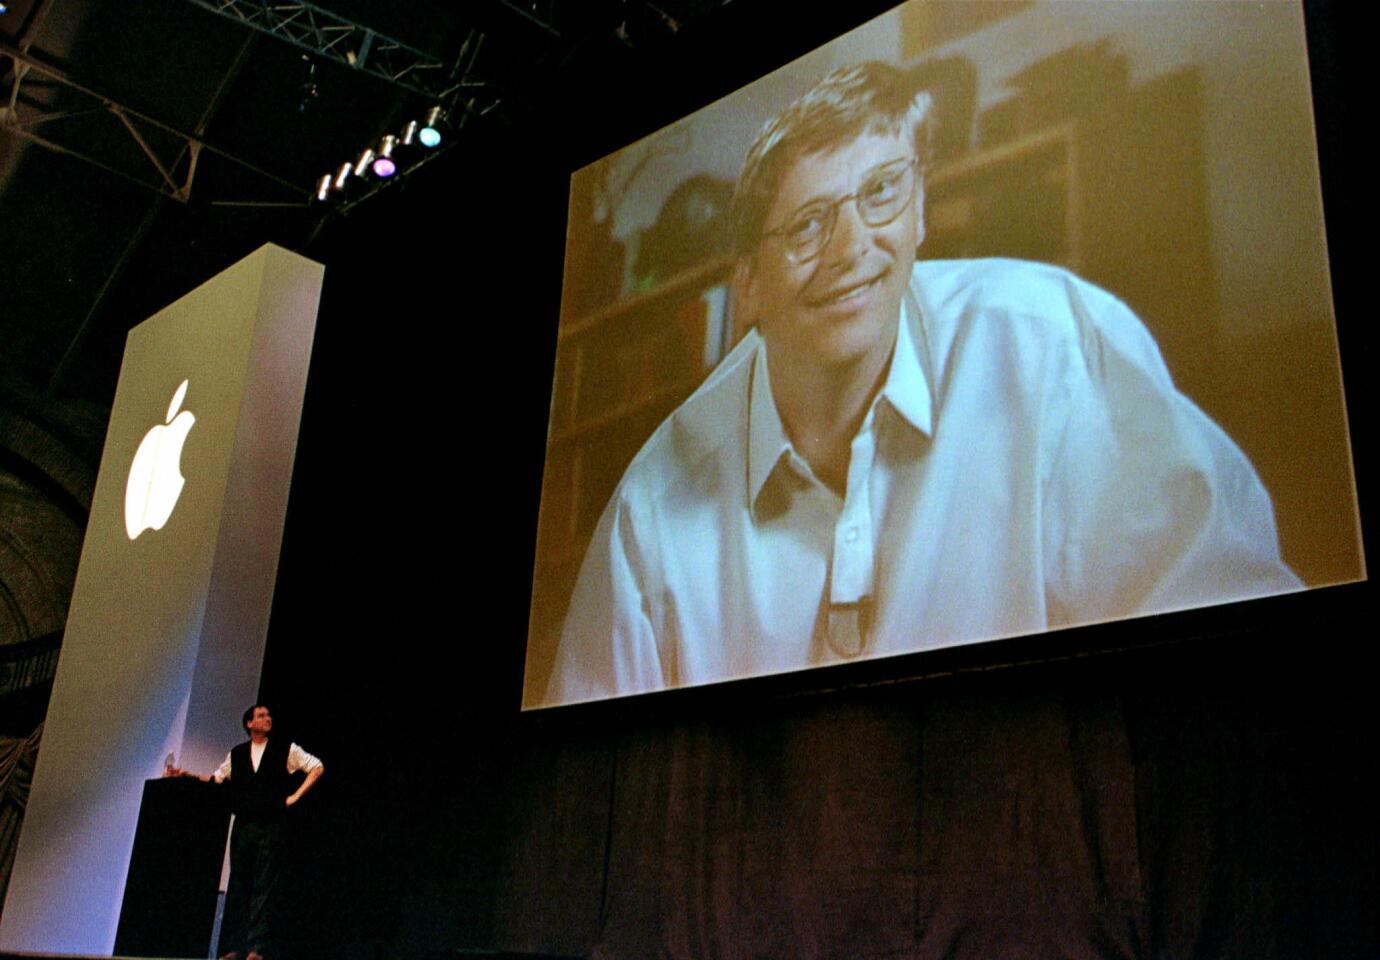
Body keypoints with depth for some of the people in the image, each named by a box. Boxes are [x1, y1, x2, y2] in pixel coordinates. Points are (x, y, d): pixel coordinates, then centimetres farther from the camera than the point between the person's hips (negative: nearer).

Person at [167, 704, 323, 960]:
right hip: (243, 826, 3)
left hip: (271, 826, -3)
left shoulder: (285, 749, 4)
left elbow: (317, 767, 4)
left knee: (264, 886, -7)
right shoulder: (236, 755, 13)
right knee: (238, 885, 2)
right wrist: (187, 775, 8)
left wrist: (295, 796, -3)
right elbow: (216, 778, 21)